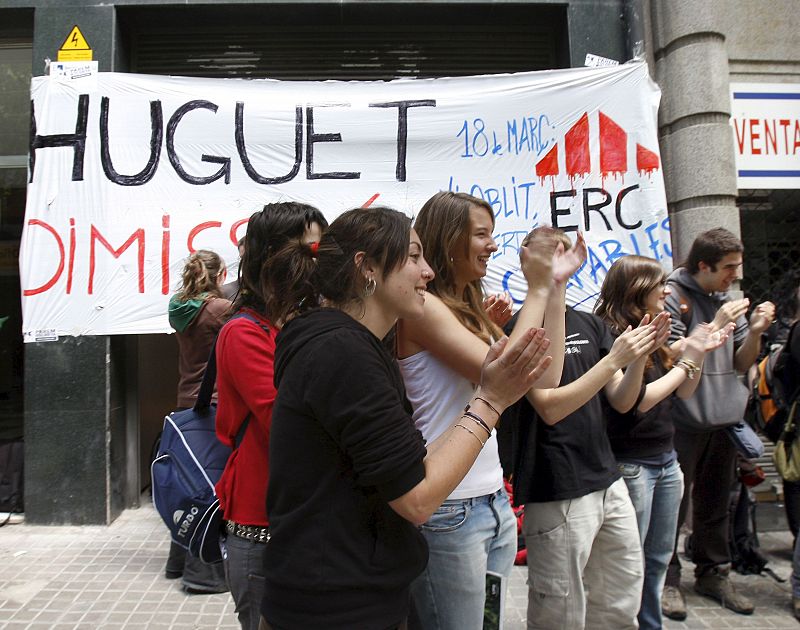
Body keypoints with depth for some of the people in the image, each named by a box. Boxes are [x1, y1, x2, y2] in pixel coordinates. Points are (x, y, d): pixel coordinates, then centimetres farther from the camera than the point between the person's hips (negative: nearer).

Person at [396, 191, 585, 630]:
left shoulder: (471, 309, 10)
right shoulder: (422, 307, -15)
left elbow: (545, 378, 4)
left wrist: (556, 285, 4)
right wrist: (537, 289, -13)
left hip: (494, 502, 8)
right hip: (449, 511, -8)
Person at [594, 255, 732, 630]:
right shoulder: (609, 336, -16)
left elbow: (683, 393, 14)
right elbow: (639, 401, -20)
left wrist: (699, 353, -1)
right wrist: (687, 360, -12)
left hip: (666, 459, 8)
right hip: (630, 464, -8)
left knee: (659, 558, 18)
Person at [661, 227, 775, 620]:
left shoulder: (728, 299, 11)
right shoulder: (673, 296, -8)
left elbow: (742, 363, 12)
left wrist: (756, 332, -5)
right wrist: (716, 327, -20)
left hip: (724, 418, 7)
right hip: (684, 421, -6)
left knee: (715, 504, 16)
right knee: (673, 505, 1)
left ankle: (713, 574, 30)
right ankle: (666, 579, 13)